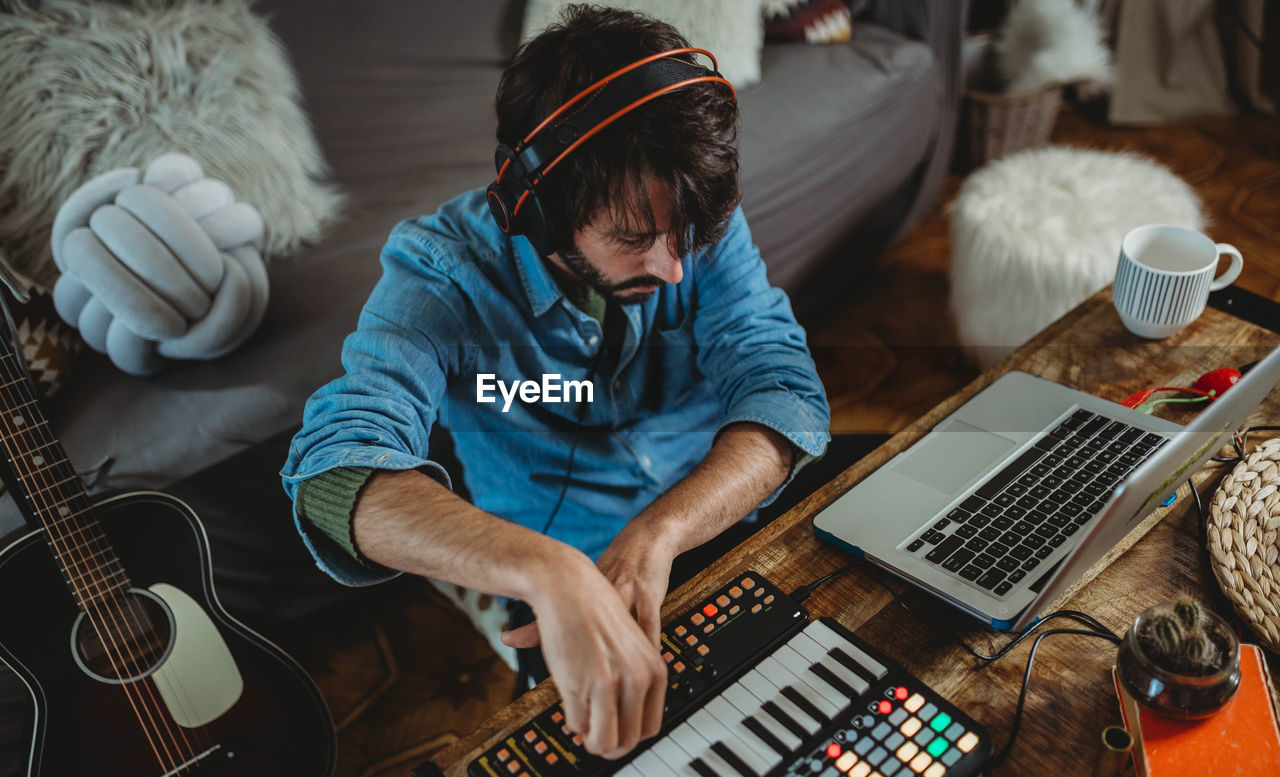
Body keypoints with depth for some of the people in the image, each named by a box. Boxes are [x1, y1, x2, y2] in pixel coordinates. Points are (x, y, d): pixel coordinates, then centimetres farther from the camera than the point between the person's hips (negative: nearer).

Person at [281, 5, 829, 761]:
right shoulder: (445, 268, -23)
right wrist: (551, 573, -55)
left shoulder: (697, 223, -14)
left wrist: (657, 535, -40)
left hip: (734, 541, 3)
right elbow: (336, 469, -37)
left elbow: (783, 386, -22)